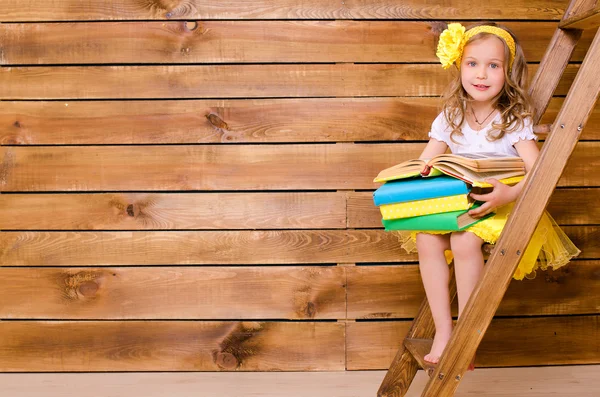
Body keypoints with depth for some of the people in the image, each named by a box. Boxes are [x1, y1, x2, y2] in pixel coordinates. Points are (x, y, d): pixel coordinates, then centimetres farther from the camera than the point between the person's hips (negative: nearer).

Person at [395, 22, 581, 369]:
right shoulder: (450, 118, 6)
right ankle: (442, 330, -15)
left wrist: (511, 194, -37)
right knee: (425, 239, -23)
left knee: (464, 240, -33)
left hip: (502, 207, -5)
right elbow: (424, 164, 8)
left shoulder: (514, 120, -8)